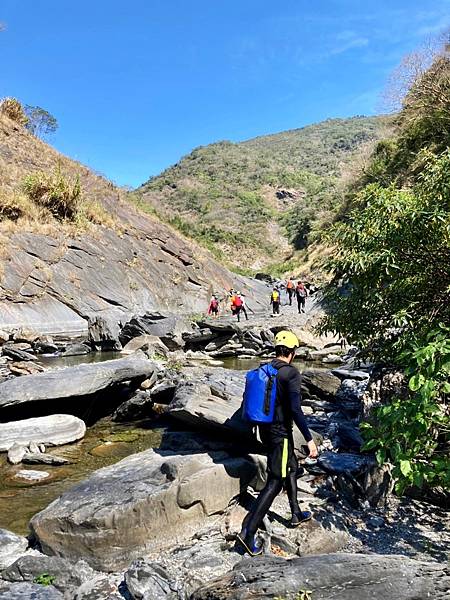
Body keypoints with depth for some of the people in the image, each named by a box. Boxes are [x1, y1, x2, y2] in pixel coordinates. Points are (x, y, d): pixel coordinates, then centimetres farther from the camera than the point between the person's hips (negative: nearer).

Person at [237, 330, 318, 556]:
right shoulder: (291, 373, -18)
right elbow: (295, 409, -25)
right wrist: (309, 439, -21)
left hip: (266, 429, 8)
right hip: (280, 433, -8)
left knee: (292, 466, 25)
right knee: (275, 482, -1)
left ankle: (296, 514, 38)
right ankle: (248, 531, -2)